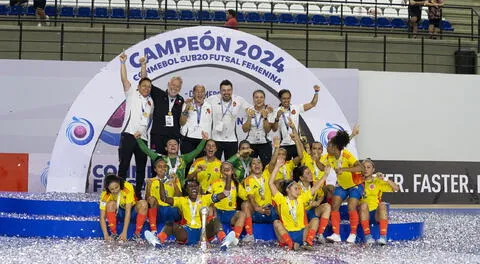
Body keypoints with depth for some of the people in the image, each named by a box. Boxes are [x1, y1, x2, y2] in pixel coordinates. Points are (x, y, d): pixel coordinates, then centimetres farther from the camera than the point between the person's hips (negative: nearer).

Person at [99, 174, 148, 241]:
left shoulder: (128, 187, -30)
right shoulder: (105, 195, -24)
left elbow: (128, 211, -33)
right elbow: (102, 217, -24)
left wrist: (124, 232, -37)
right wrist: (106, 235, -37)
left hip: (132, 212, -1)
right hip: (118, 213, 1)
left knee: (143, 203, -33)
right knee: (111, 204, -31)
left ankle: (137, 234, -22)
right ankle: (113, 234, -20)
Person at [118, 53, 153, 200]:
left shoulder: (150, 101, 20)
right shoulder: (132, 94, 6)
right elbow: (124, 79, -6)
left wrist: (142, 131, 11)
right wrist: (122, 62, -15)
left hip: (142, 137, 5)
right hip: (128, 134, -5)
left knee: (141, 167, 7)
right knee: (124, 164, -4)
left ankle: (138, 192, 16)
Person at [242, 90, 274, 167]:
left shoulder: (268, 111, 0)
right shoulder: (249, 111, 3)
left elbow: (268, 130, -8)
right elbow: (245, 129, -3)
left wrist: (265, 117, -18)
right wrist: (249, 117, -13)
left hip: (264, 143, -1)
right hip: (250, 143, 1)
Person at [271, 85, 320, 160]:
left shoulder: (296, 108, 3)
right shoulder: (277, 112, -3)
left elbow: (312, 104, 2)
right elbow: (274, 129, -10)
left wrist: (316, 92, -9)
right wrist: (277, 118, -25)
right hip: (284, 145, -2)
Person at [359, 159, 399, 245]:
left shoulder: (378, 181, 13)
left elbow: (396, 188, 2)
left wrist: (384, 179, -9)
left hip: (376, 214, 0)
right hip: (363, 215, 0)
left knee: (382, 204, -31)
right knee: (363, 204, -32)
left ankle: (383, 237, -37)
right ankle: (367, 236, -33)